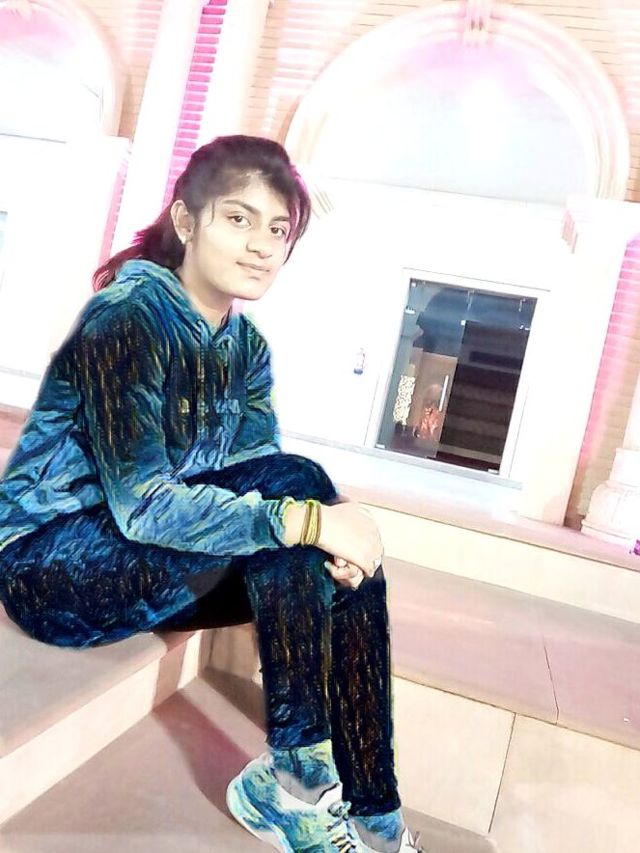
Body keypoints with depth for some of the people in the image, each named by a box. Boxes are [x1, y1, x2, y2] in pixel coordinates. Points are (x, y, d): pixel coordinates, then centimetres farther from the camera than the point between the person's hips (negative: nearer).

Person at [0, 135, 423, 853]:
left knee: (351, 563, -13)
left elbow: (262, 474, -3)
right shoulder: (127, 316, -20)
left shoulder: (246, 345, 3)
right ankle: (294, 776, -15)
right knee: (293, 484, -26)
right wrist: (306, 518, -31)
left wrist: (331, 529, -24)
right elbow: (141, 505, -28)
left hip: (146, 555, 7)